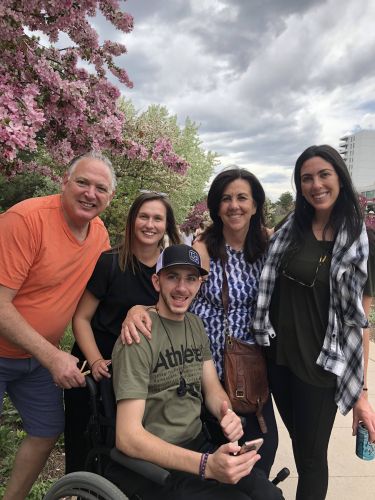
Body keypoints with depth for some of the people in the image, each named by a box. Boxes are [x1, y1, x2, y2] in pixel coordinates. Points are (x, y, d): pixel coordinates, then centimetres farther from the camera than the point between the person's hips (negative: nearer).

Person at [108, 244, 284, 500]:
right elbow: (128, 436, -22)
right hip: (155, 460, -6)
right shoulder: (139, 337, -18)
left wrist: (228, 414, -14)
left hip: (197, 444, 6)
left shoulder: (196, 325, 6)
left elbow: (213, 389, 9)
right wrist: (206, 465, -30)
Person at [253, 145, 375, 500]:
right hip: (277, 355, 3)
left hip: (321, 364, -3)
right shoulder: (289, 229, 0)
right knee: (299, 442, 23)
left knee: (311, 456, 13)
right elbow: (266, 282, 14)